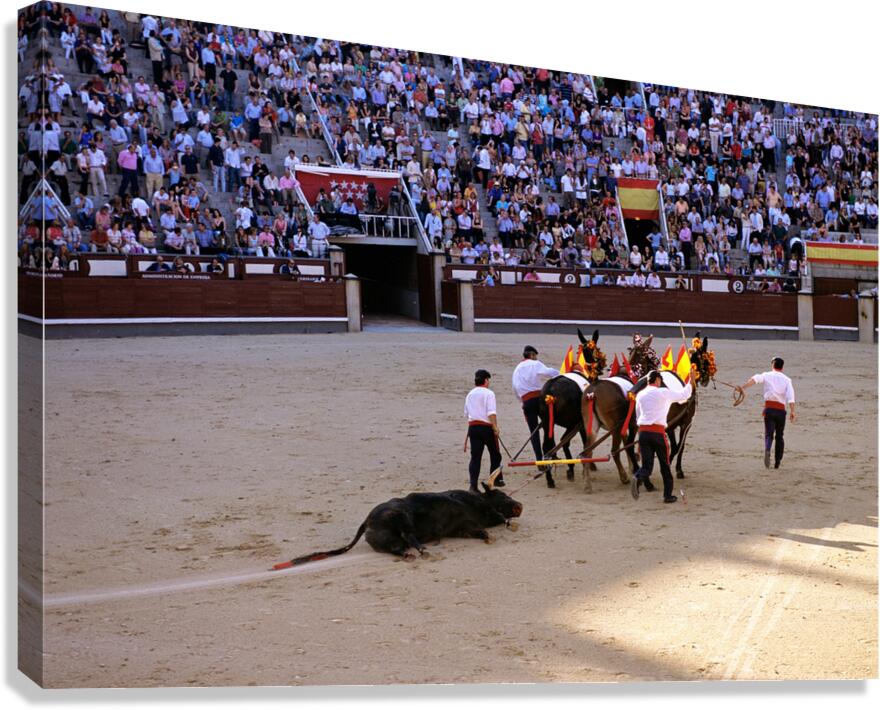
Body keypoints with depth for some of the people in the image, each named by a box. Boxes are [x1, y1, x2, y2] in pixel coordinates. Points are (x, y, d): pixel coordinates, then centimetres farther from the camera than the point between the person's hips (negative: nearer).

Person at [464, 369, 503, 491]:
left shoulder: (469, 394, 14)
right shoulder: (488, 393, -6)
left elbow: (466, 413, 17)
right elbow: (491, 413, -16)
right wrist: (495, 427, -17)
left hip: (472, 426, 5)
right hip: (486, 426, -5)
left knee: (475, 455, 0)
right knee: (495, 454, 14)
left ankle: (473, 484, -9)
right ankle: (496, 479, 22)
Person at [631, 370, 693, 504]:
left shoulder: (640, 395, 14)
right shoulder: (664, 393, -1)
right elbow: (684, 395, 11)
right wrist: (690, 383, 30)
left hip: (643, 431, 3)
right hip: (657, 431, -3)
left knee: (646, 464, 1)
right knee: (665, 465, 12)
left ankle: (638, 477, -33)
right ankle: (668, 495, 17)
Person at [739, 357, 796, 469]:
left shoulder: (767, 375, 6)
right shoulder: (786, 379, 9)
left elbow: (755, 378, -16)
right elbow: (790, 396, -6)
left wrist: (744, 387, -25)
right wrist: (792, 411, -13)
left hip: (769, 408, -1)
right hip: (781, 410, 1)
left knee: (768, 434, -1)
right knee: (779, 436, 16)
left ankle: (767, 450, -33)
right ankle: (777, 462, 16)